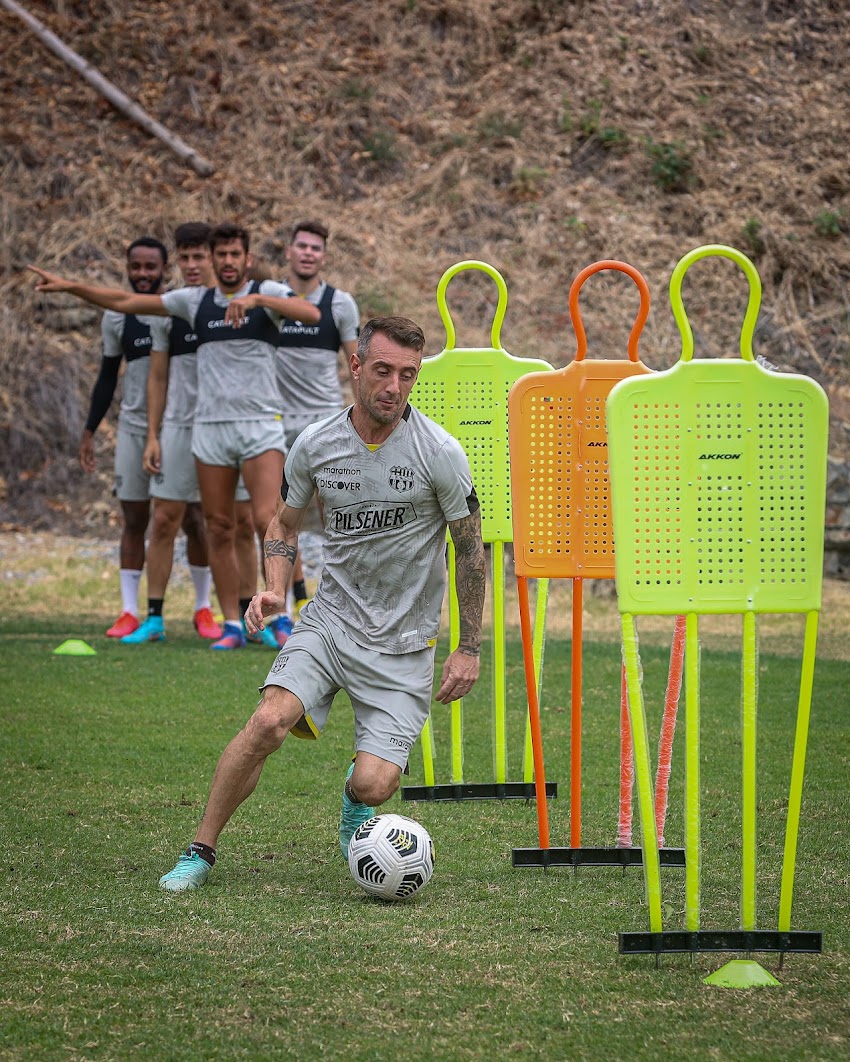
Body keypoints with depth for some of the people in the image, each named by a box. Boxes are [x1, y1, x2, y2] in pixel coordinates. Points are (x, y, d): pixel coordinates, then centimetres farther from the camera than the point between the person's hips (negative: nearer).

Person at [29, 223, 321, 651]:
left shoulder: (268, 293, 0)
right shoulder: (194, 300, 9)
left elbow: (311, 314, -19)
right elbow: (126, 302, 14)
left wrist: (255, 299, -28)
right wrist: (69, 286, 9)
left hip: (260, 425, -4)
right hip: (210, 427, 4)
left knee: (266, 519, -16)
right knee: (218, 528, 2)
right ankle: (232, 624, 8)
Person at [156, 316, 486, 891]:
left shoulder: (440, 452, -10)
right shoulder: (315, 444, -2)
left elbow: (470, 547, 0)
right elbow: (285, 523, 15)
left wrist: (470, 648, -1)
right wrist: (276, 589, -4)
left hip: (404, 646, -2)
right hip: (329, 621, 2)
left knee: (373, 787, -14)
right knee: (270, 720, -25)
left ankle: (357, 796, 27)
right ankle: (201, 851, -9)